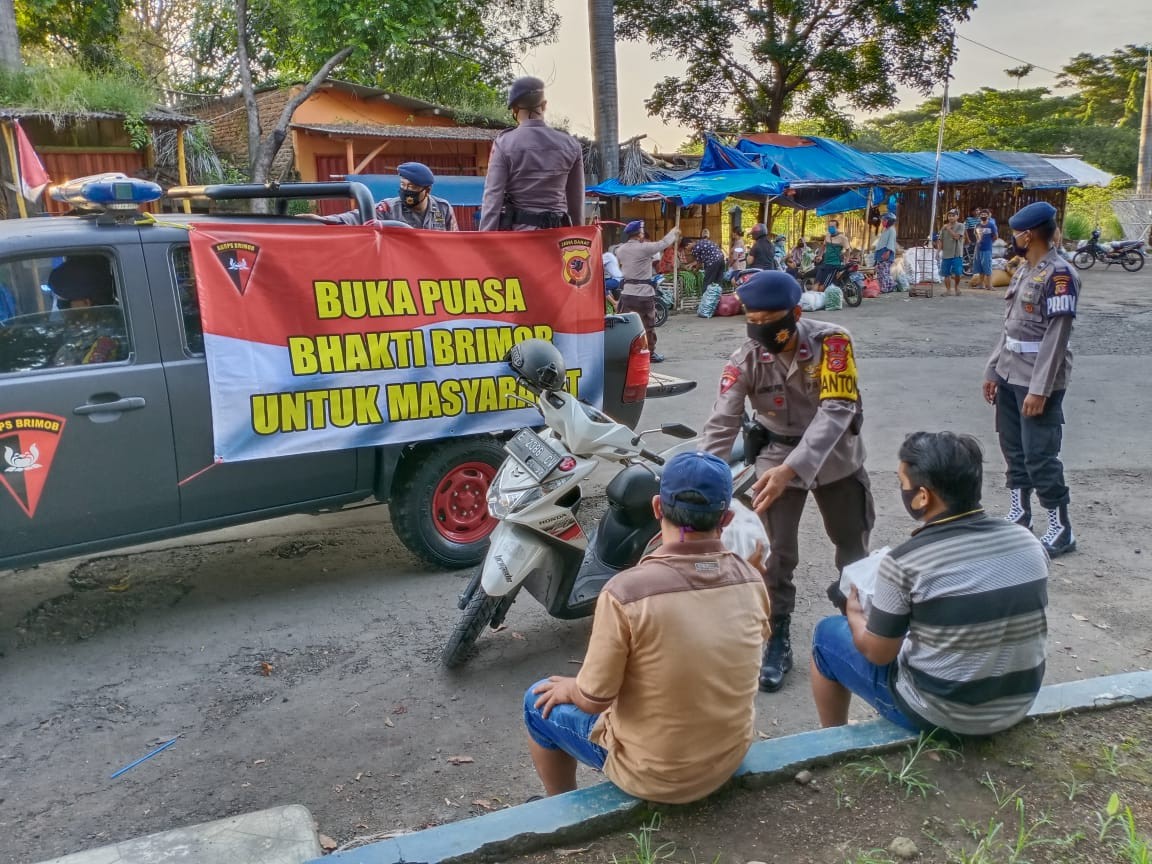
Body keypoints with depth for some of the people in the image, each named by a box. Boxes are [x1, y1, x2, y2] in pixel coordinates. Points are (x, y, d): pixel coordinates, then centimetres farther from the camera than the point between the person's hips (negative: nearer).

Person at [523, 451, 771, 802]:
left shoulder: (626, 591, -29)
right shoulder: (751, 580, -13)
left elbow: (594, 700, -20)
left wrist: (569, 689, 1)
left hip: (655, 775, -5)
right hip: (731, 758, 5)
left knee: (540, 702, 18)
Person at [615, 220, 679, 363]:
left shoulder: (620, 250, 2)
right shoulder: (644, 248, -14)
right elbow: (663, 243, -3)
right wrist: (674, 232, 15)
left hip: (627, 292, 5)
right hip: (644, 293, -4)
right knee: (649, 326, 10)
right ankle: (651, 353, 20)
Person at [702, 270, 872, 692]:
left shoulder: (832, 341, -24)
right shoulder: (745, 360, -20)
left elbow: (836, 411, -32)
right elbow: (721, 425, -24)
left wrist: (791, 468, -43)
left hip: (835, 455, 1)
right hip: (778, 457, 0)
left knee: (853, 543, 18)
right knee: (778, 553, -6)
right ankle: (777, 640, 9)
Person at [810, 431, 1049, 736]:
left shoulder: (904, 562, -24)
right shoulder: (1028, 543, -8)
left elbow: (878, 653, -13)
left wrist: (854, 614, 8)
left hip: (938, 713, -5)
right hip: (1019, 706, 6)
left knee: (829, 633, 14)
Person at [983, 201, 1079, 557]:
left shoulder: (1059, 275, -16)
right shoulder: (1023, 270, 12)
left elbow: (1057, 336, -20)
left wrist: (1039, 388, -22)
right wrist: (993, 370, 16)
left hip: (1038, 381, -9)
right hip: (1010, 376, 9)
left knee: (1040, 456, -5)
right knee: (1013, 449, 15)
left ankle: (1061, 530, 7)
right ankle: (1019, 514, 28)